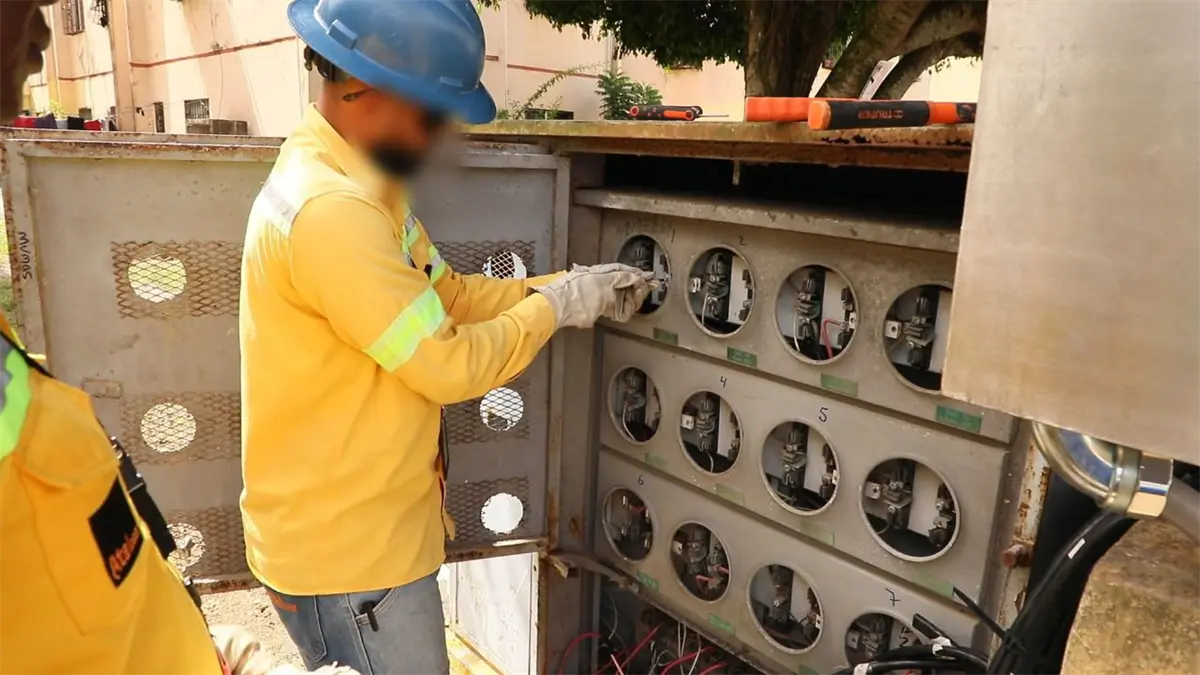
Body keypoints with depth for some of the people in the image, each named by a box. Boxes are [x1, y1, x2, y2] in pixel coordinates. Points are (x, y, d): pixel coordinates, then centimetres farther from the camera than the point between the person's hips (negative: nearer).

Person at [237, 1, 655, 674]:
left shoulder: (356, 185, 6)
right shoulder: (329, 210, -28)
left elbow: (448, 293, 9)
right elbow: (448, 366, -25)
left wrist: (573, 286, 1)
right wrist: (555, 306, -11)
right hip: (346, 550, -10)